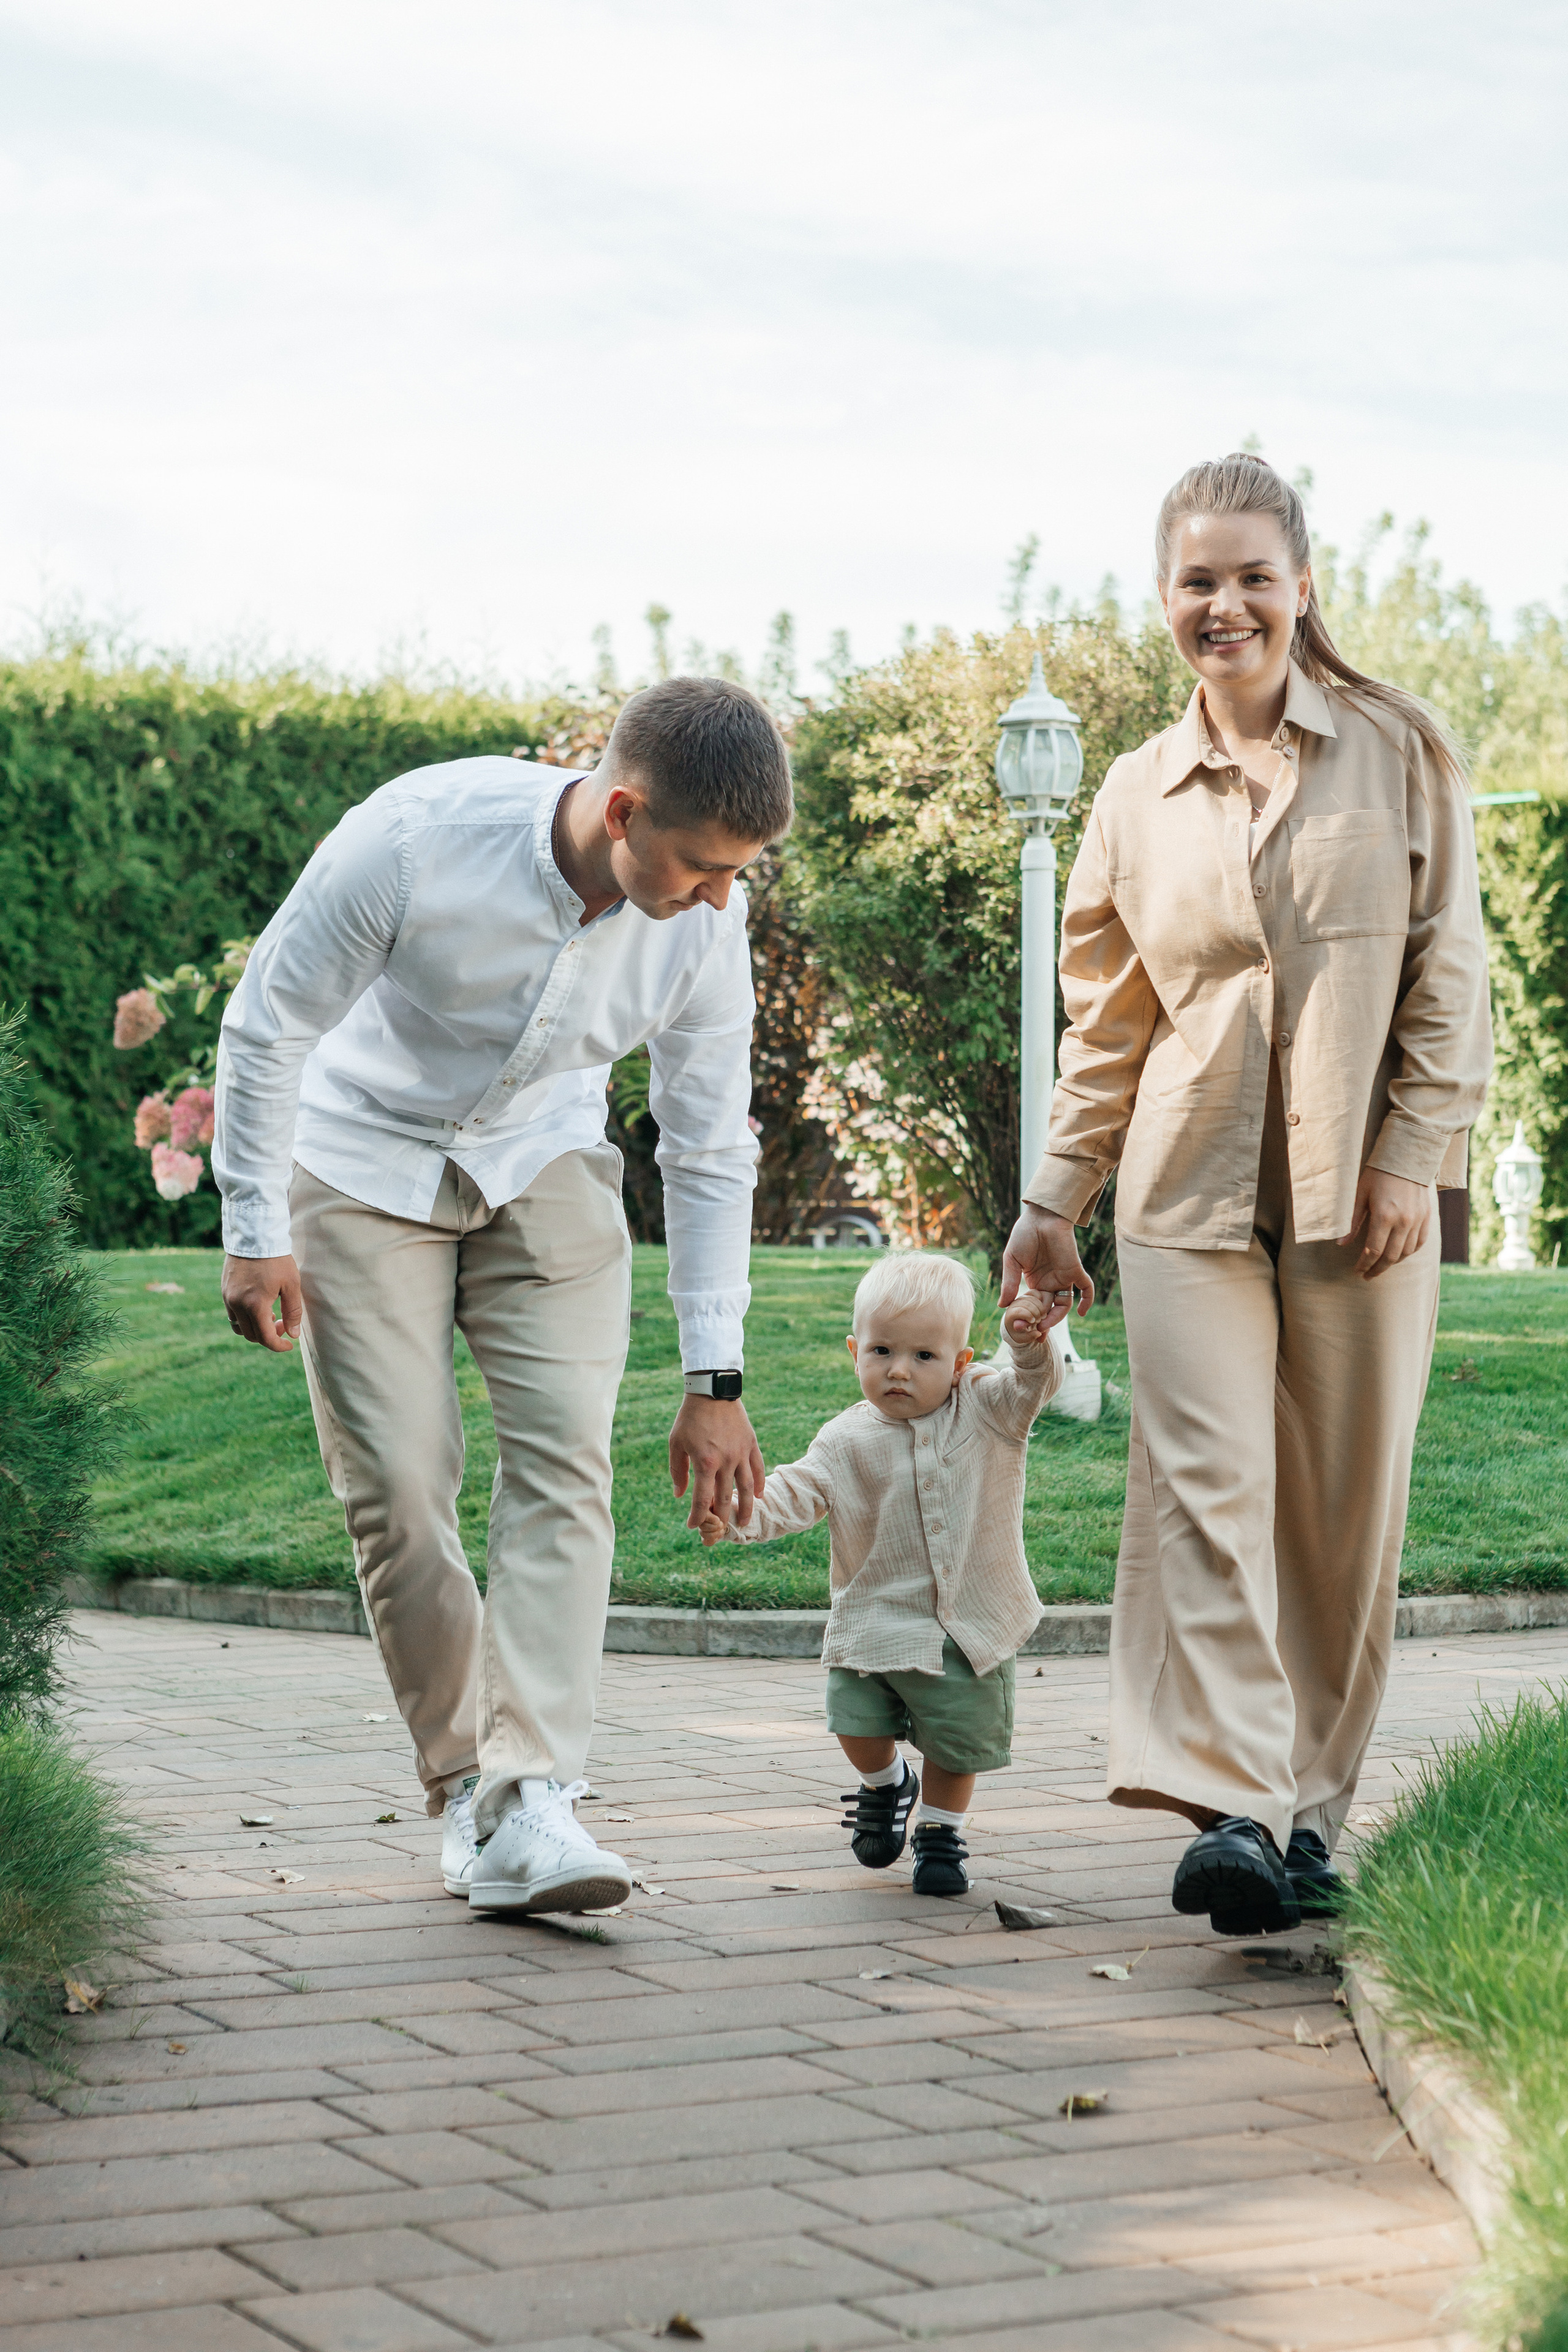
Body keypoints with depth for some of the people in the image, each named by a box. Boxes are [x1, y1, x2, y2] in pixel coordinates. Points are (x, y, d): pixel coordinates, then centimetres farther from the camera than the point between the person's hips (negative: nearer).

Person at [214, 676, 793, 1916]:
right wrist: (257, 1231, -12)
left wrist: (716, 1379, -6)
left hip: (544, 1164, 2)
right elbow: (266, 1023, -16)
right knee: (397, 1489, -8)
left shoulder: (706, 916, -20)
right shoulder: (413, 838, -32)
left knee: (564, 1462, -15)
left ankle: (530, 1802, -20)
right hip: (366, 1161, -2)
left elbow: (710, 1147, -7)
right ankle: (461, 1782, 8)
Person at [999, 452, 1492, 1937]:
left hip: (1360, 1191, -1)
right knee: (1204, 1485, -13)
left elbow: (1449, 972, 2)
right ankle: (1231, 1808, -18)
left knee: (1342, 1506, 3)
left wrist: (1410, 1155, -6)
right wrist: (1055, 1196, 11)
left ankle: (1311, 1806, 15)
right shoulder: (1139, 796, 10)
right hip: (1191, 1190, 1)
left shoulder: (1401, 752, 4)